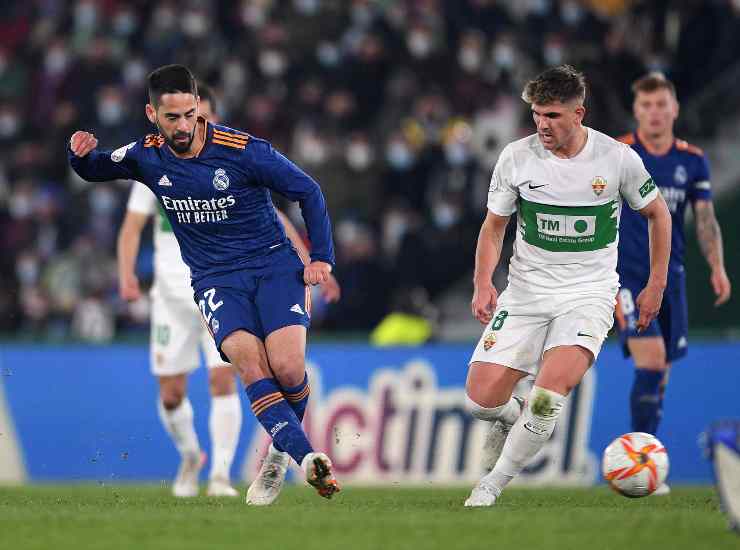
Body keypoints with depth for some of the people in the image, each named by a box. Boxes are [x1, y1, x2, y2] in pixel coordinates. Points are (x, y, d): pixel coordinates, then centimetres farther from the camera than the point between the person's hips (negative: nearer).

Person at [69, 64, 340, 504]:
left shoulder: (243, 151, -13)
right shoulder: (148, 157, -1)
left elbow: (308, 191, -3)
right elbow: (96, 169, 19)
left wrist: (322, 257, -7)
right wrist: (82, 155, -6)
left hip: (273, 264, -2)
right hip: (215, 279, 2)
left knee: (287, 366, -22)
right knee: (248, 360, -26)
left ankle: (281, 454, 6)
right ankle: (307, 458, -33)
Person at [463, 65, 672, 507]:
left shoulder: (618, 158, -7)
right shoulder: (516, 157, -4)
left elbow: (658, 213, 9)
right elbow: (494, 226, 8)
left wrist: (657, 285, 8)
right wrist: (483, 284, -7)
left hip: (589, 293, -2)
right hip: (526, 292, 2)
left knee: (548, 397, -26)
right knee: (482, 399, -10)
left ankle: (492, 486, -9)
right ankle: (512, 420, 29)